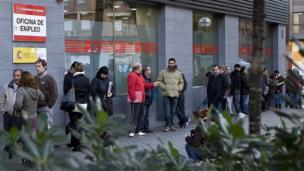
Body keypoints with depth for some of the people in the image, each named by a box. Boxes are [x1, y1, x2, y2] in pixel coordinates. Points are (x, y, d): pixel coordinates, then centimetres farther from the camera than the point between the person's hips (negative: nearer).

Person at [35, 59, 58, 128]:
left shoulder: (50, 79, -4)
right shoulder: (34, 79, 10)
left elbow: (54, 94, -8)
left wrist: (49, 106, -10)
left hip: (45, 109, -5)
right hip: (36, 109, 5)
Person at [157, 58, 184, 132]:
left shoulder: (178, 73, 14)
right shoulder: (163, 72, 4)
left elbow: (181, 82, 21)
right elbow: (159, 81, 4)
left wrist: (179, 88, 4)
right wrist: (164, 87, -9)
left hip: (175, 94, 3)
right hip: (166, 94, -3)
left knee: (173, 111, 5)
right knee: (167, 110, -8)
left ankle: (171, 125, 14)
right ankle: (168, 125, -5)